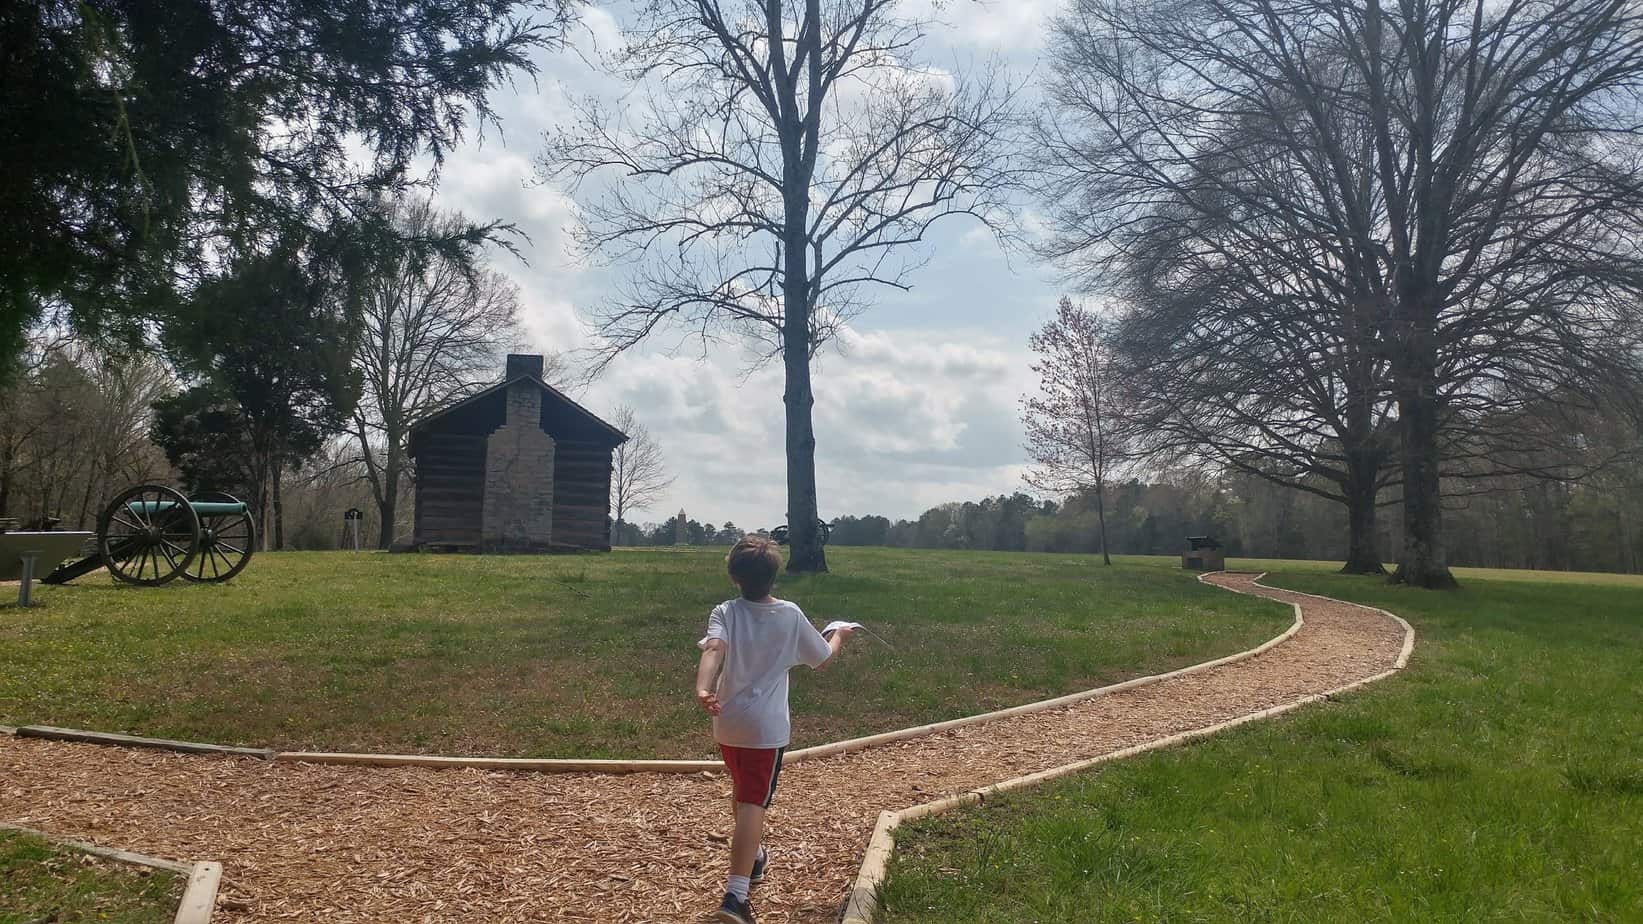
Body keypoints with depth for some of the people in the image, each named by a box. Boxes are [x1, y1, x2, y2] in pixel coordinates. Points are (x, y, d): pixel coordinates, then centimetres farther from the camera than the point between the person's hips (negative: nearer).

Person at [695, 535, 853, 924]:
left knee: (742, 792, 25)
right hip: (766, 727, -3)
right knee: (753, 804, -5)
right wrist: (839, 636, 28)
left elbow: (714, 649, -26)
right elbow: (823, 658, 8)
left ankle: (753, 857, 47)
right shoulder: (791, 615, -4)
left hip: (727, 722, 3)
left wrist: (702, 689, -42)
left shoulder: (725, 613, -5)